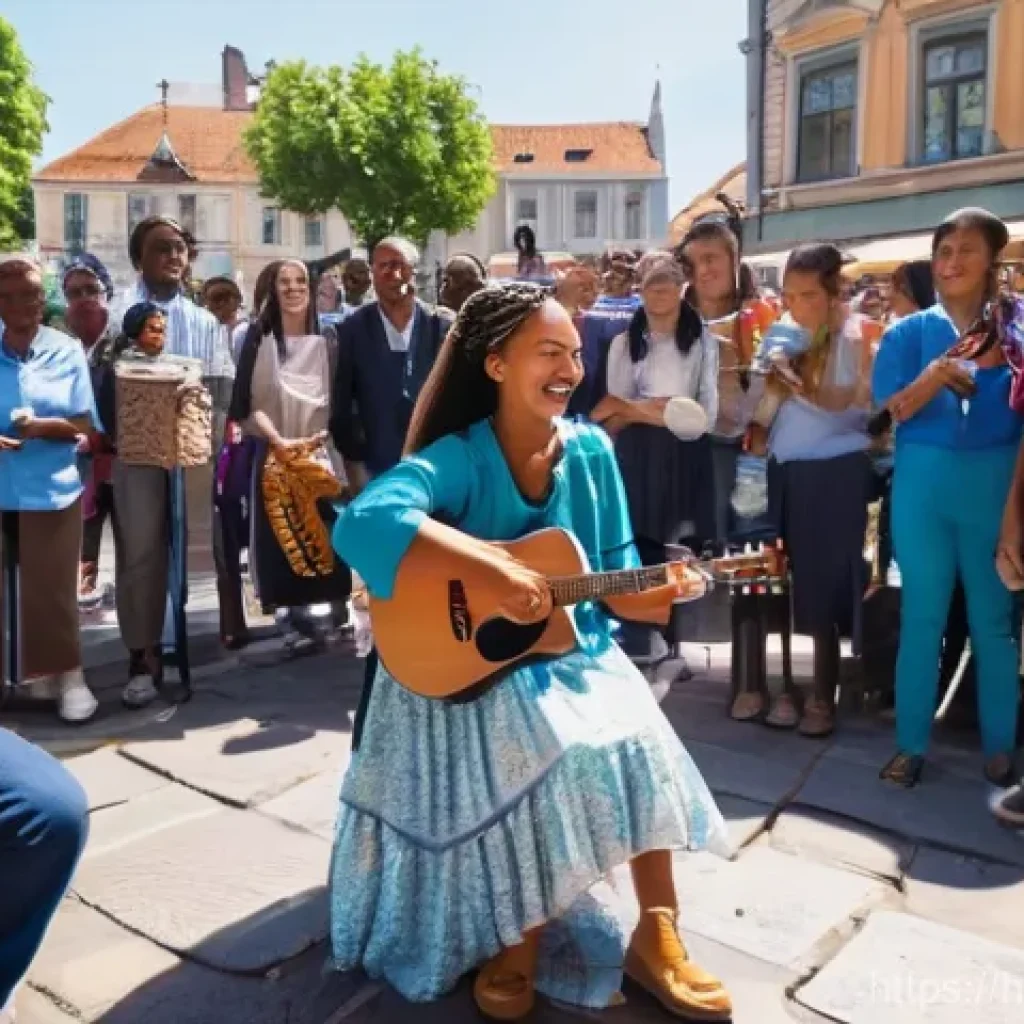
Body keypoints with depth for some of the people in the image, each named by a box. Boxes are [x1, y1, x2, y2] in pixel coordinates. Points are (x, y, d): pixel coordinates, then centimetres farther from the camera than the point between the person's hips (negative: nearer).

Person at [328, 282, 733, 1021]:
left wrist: (653, 594, -20)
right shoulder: (458, 457, -16)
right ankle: (516, 937, -3)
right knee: (548, 751, -27)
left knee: (638, 742, -20)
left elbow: (616, 580, 4)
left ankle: (656, 934, -1)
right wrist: (494, 570, -40)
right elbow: (364, 521, -36)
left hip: (577, 652, 4)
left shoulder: (591, 450, 0)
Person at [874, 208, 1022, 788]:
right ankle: (912, 743, 15)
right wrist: (935, 376, -23)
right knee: (922, 616, 4)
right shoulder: (910, 331, 5)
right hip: (924, 483, 0)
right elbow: (897, 408, -6)